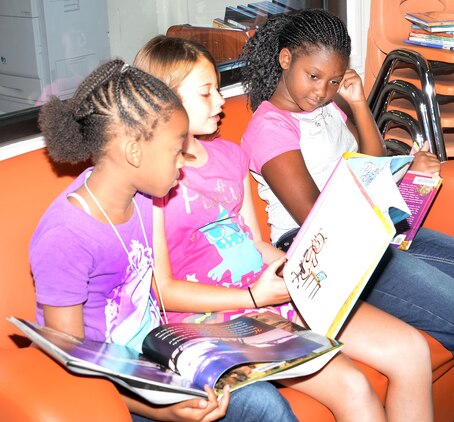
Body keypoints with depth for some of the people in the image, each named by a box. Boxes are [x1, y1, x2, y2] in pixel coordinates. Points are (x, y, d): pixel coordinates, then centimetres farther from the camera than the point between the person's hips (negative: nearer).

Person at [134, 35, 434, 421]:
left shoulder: (229, 155, 14)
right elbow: (162, 290, -12)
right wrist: (253, 297, -17)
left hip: (270, 292, 8)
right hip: (215, 317, -7)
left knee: (411, 350, -4)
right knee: (351, 387, -24)